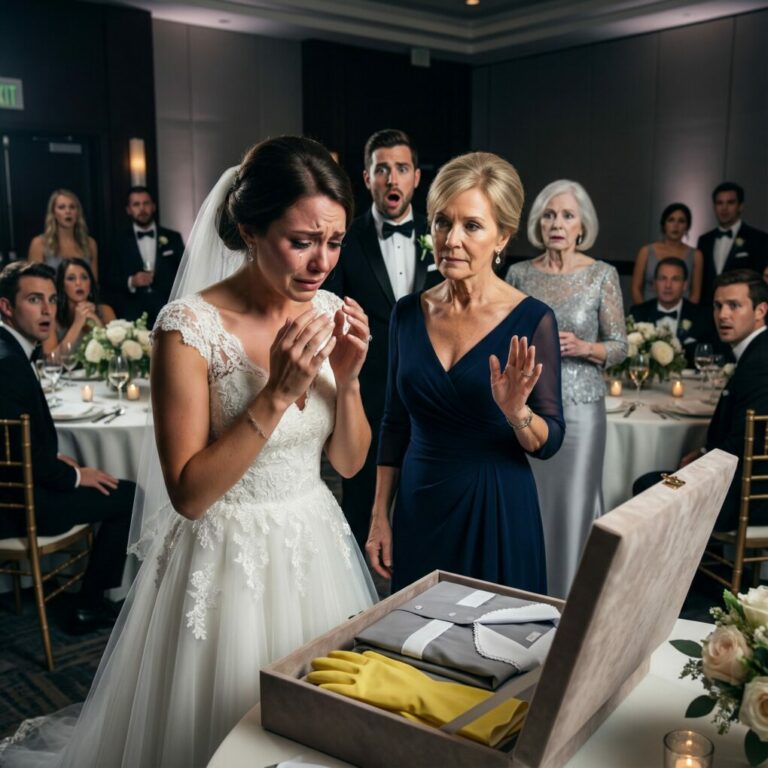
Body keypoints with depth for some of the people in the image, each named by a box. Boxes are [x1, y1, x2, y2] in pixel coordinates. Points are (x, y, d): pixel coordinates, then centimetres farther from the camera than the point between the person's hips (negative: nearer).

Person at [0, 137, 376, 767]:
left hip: (316, 546, 5)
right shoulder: (192, 326, -19)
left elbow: (350, 462, 2)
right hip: (229, 559, -5)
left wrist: (347, 378, -15)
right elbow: (189, 494, -20)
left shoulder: (330, 313, -2)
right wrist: (277, 393, -28)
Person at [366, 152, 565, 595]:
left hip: (497, 512, -3)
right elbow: (395, 424, 7)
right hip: (418, 509, 3)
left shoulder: (532, 320, -11)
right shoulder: (409, 312, 0)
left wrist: (517, 412, -27)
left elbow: (550, 441, -7)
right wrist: (380, 517, 7)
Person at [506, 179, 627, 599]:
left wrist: (583, 347, -16)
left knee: (574, 507, 1)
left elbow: (619, 347, -1)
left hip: (579, 408, -2)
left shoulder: (602, 275, -3)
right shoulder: (519, 273, 4)